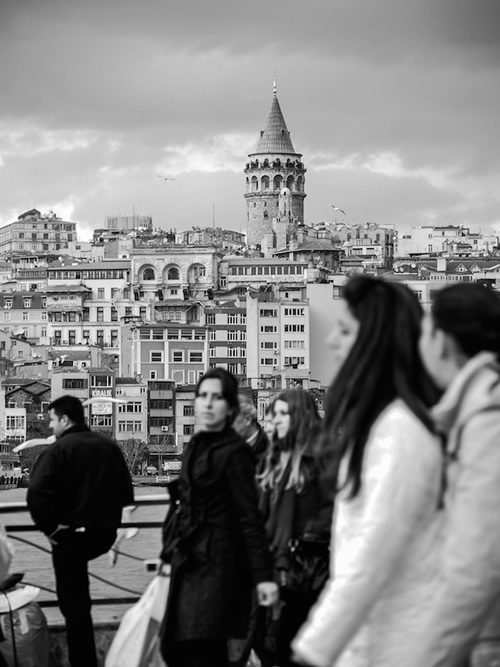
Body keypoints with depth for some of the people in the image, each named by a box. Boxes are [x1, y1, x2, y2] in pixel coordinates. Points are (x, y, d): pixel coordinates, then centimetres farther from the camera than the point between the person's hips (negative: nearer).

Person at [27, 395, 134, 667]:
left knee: (74, 605, 3)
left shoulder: (58, 450, -11)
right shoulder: (110, 447, 8)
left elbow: (36, 494, -25)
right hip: (105, 534, 6)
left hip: (71, 534, -6)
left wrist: (49, 527, -15)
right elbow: (126, 494, 11)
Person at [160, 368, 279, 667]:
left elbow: (250, 518, -14)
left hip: (217, 564, -9)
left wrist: (263, 575, -17)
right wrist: (171, 551, 22)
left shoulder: (234, 452, -11)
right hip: (189, 561, 9)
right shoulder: (197, 446, 13)